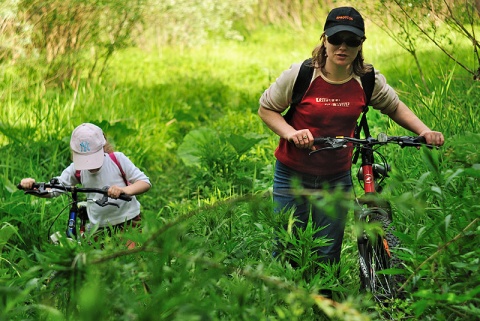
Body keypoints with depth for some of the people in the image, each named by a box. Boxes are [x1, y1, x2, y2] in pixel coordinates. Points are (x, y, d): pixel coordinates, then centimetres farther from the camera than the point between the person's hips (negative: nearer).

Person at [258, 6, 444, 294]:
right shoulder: (301, 75, -14)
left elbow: (394, 107, 12)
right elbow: (266, 108, -2)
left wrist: (424, 131, -3)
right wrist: (290, 132, -20)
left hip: (337, 180, 2)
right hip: (294, 176, -2)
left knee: (328, 257, 9)